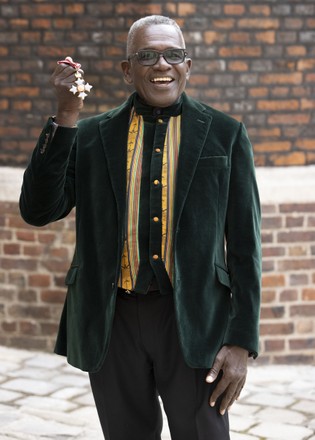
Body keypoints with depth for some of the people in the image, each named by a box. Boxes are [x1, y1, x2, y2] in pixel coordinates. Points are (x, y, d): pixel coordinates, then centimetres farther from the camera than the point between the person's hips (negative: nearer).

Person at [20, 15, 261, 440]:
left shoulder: (225, 134, 3)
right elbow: (38, 210, -4)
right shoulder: (89, 135, 6)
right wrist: (65, 117, -11)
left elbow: (245, 244, 2)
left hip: (192, 322, -1)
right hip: (112, 322, 2)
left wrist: (242, 341, -5)